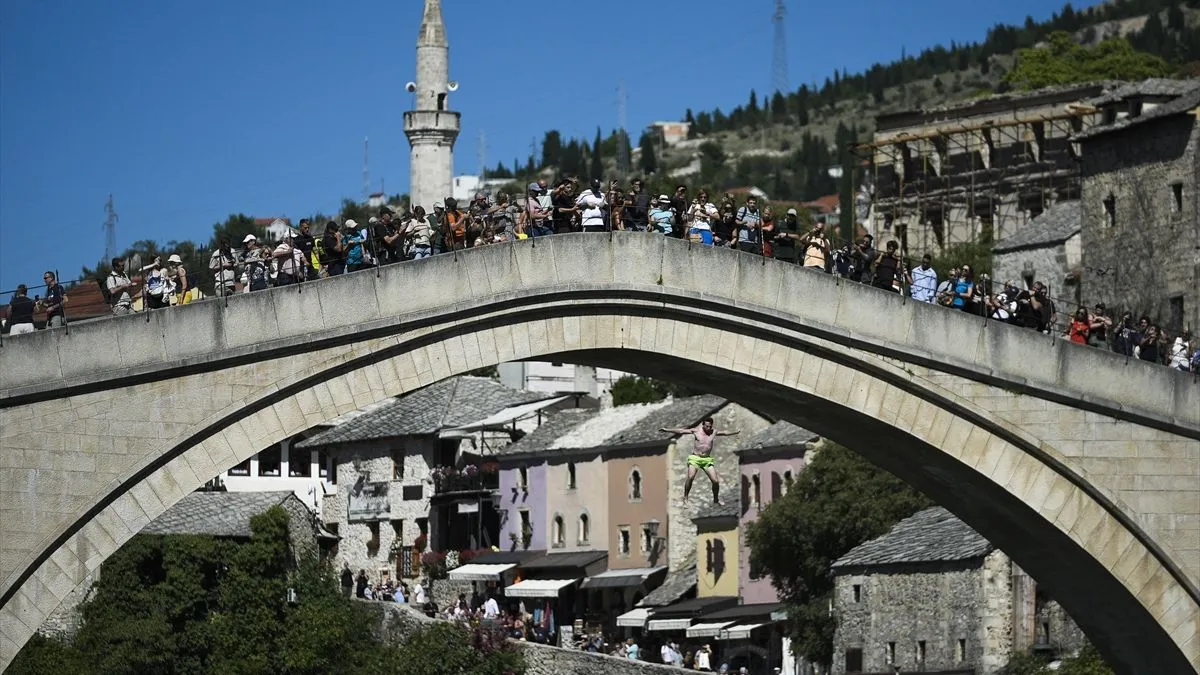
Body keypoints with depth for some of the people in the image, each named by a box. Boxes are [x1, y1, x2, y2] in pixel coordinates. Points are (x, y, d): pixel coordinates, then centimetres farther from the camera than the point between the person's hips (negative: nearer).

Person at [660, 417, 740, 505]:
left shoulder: (714, 432, 6)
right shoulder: (696, 431, -1)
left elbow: (725, 433, 23)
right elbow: (680, 431, 0)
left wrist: (737, 432, 32)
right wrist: (667, 430, -3)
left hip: (707, 460, 3)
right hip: (695, 458, -3)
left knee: (715, 481, -5)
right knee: (690, 477, -24)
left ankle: (716, 500, 18)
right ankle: (685, 498, -10)